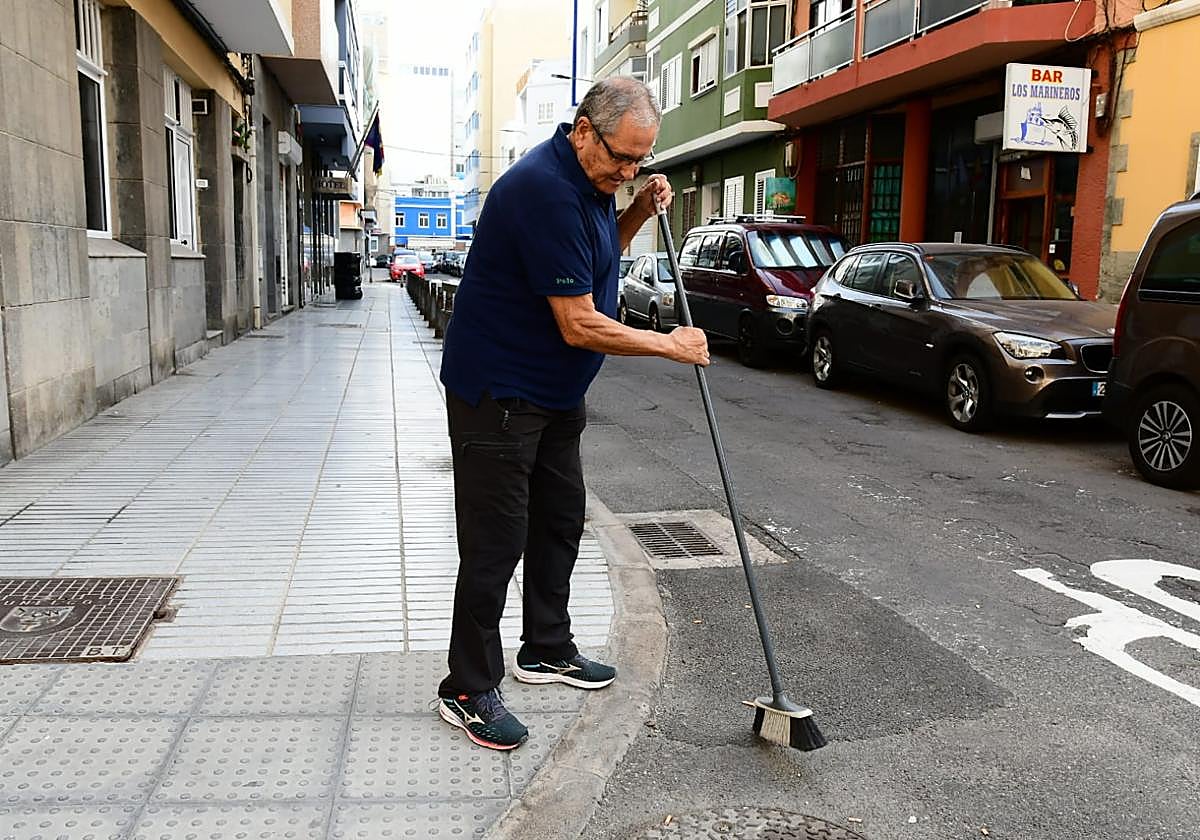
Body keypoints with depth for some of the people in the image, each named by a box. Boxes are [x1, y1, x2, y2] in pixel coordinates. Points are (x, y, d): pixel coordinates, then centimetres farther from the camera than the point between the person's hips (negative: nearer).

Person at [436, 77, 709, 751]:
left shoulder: (590, 180, 5)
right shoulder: (544, 189, -26)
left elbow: (598, 255, 23)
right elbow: (580, 326, -27)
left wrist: (640, 210, 5)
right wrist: (670, 344, -14)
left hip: (555, 391, 10)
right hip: (497, 392, -10)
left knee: (561, 521, 18)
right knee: (496, 543, -4)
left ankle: (547, 650, 35)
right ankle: (469, 689, 11)